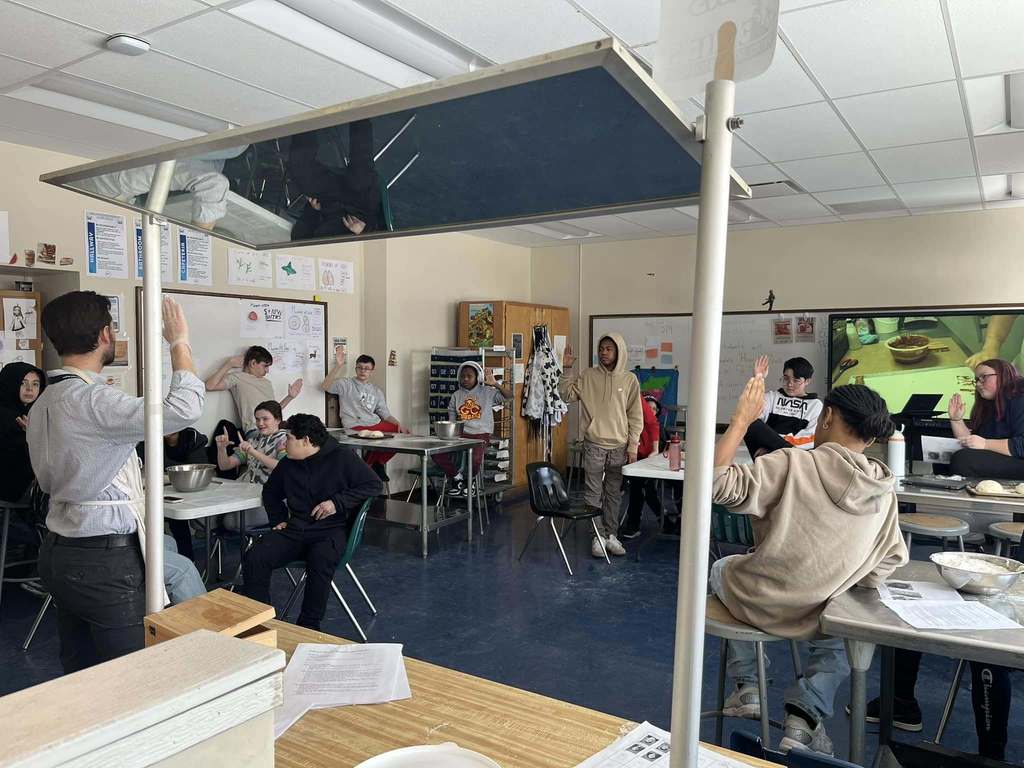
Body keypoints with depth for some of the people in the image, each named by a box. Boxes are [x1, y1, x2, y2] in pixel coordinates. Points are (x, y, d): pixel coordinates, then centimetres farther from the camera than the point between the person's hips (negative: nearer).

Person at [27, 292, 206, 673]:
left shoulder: (43, 403, 10)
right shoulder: (91, 400, -20)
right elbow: (184, 409, -31)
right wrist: (179, 342, -18)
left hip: (59, 552, 9)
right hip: (105, 559, -9)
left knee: (78, 672, 17)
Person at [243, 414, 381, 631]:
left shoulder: (342, 457, -1)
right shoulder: (286, 464, 15)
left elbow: (373, 484, -5)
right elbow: (270, 492, 35)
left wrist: (337, 502, -12)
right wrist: (278, 519, 19)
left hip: (331, 529, -5)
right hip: (295, 529, 5)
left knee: (320, 560, -38)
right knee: (255, 558, -20)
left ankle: (309, 625, -22)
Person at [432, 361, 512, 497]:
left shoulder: (487, 392, 4)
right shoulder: (456, 395, 14)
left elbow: (509, 395, -7)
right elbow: (452, 420, 16)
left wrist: (495, 384, -20)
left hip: (480, 435, -4)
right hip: (460, 434, 4)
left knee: (475, 460, -33)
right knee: (437, 453, -20)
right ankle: (457, 477, 5)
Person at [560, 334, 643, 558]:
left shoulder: (629, 380, 1)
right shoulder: (588, 376, 2)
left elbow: (635, 417, 2)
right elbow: (568, 396, -2)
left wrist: (632, 446, -2)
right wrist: (566, 370, -10)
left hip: (619, 447, 1)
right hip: (594, 445, -1)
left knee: (614, 494, 11)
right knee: (593, 494, 2)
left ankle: (611, 535, 21)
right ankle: (598, 536, 13)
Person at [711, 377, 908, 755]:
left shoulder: (793, 464, -23)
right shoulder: (884, 492, -7)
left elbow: (717, 483, -27)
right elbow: (885, 566, -1)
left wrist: (741, 419, -21)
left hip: (755, 602, -2)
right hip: (814, 619, 3)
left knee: (722, 569, 32)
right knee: (841, 641, 36)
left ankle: (747, 689, 32)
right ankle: (803, 716, 9)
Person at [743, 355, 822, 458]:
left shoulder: (815, 404, 16)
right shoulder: (772, 396, 20)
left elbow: (811, 439, 0)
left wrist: (772, 447, -12)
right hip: (766, 451, 2)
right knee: (751, 422, -27)